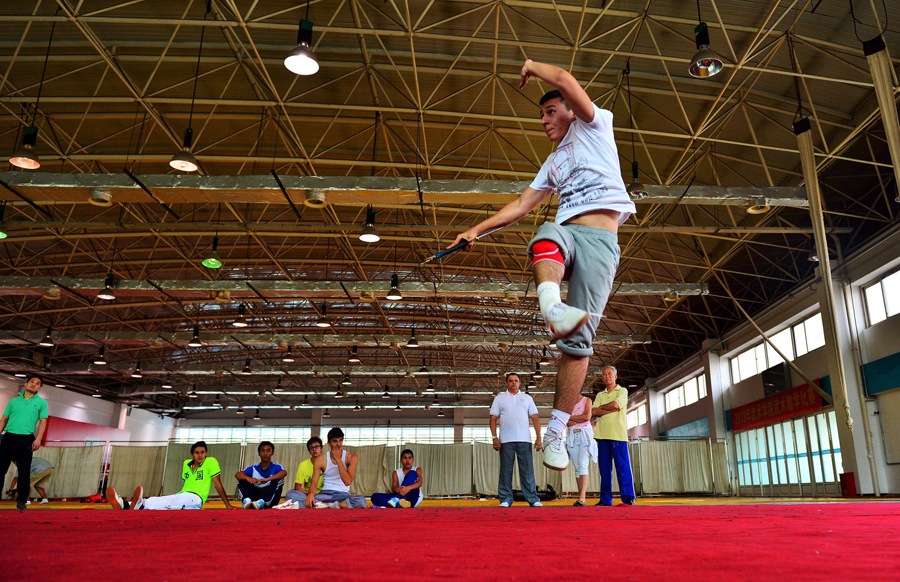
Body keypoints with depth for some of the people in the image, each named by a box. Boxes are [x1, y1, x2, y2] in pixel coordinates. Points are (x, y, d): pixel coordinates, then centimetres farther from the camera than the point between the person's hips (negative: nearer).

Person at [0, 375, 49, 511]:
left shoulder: (41, 402, 9)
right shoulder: (14, 401, 15)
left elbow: (43, 421, 2)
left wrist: (38, 439, -10)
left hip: (26, 439, -2)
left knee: (24, 471, 0)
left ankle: (21, 501, 7)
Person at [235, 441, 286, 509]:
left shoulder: (276, 467, -4)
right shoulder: (253, 468, 3)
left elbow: (284, 473, -28)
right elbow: (237, 474, -13)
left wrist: (267, 479, -44)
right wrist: (248, 478, -37)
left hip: (269, 500, -2)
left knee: (279, 479, -24)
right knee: (242, 480, -9)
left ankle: (261, 501, -41)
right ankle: (247, 500, -35)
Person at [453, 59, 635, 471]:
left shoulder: (593, 126, 16)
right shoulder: (553, 164, 31)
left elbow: (566, 81, 0)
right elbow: (520, 207, 28)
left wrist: (532, 67, 17)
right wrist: (477, 230, 20)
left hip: (601, 240, -4)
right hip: (565, 233, 5)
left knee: (579, 339, -13)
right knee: (547, 235, -36)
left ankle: (556, 431, -9)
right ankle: (553, 309, -63)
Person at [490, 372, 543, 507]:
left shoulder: (527, 398, 15)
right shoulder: (499, 398, 12)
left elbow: (535, 418, 11)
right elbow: (493, 419, 7)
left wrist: (538, 437, 1)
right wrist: (495, 438, -4)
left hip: (524, 440, 1)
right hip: (506, 440, -1)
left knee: (527, 470, 0)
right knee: (506, 471, 1)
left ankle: (533, 499, 4)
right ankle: (505, 499, 7)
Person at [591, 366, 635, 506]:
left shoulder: (622, 391, 8)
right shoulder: (600, 395, 19)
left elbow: (615, 404, -11)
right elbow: (594, 412, 4)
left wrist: (601, 407, 4)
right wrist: (610, 410, -7)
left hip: (618, 433, -4)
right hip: (602, 434, 4)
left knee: (623, 466, -5)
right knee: (604, 468, 4)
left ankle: (628, 498, -2)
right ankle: (605, 499, 7)